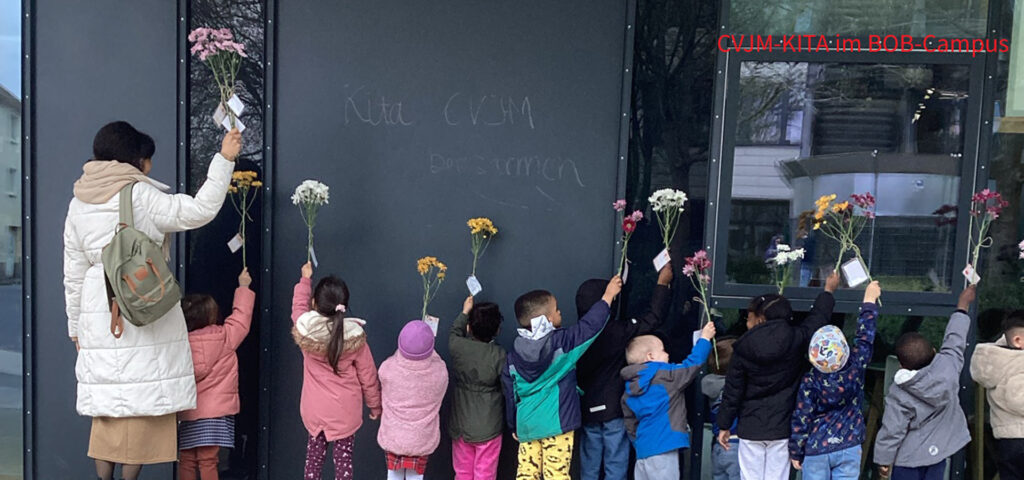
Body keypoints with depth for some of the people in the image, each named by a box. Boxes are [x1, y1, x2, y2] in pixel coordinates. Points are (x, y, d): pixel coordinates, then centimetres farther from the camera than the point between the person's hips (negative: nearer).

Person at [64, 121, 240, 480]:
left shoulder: (79, 204, 10)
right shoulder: (141, 196, -9)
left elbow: (73, 274, 13)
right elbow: (201, 210, -13)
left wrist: (76, 326, 21)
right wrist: (224, 159, -11)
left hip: (100, 317, 6)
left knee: (107, 399, 12)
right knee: (141, 399, 1)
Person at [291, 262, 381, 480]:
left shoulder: (305, 329, -14)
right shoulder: (354, 337, -18)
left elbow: (299, 305, 12)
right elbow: (368, 376, -7)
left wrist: (305, 279, 28)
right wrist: (375, 405, 8)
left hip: (314, 409, 2)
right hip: (345, 411, -2)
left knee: (314, 454, 19)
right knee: (343, 458, 8)